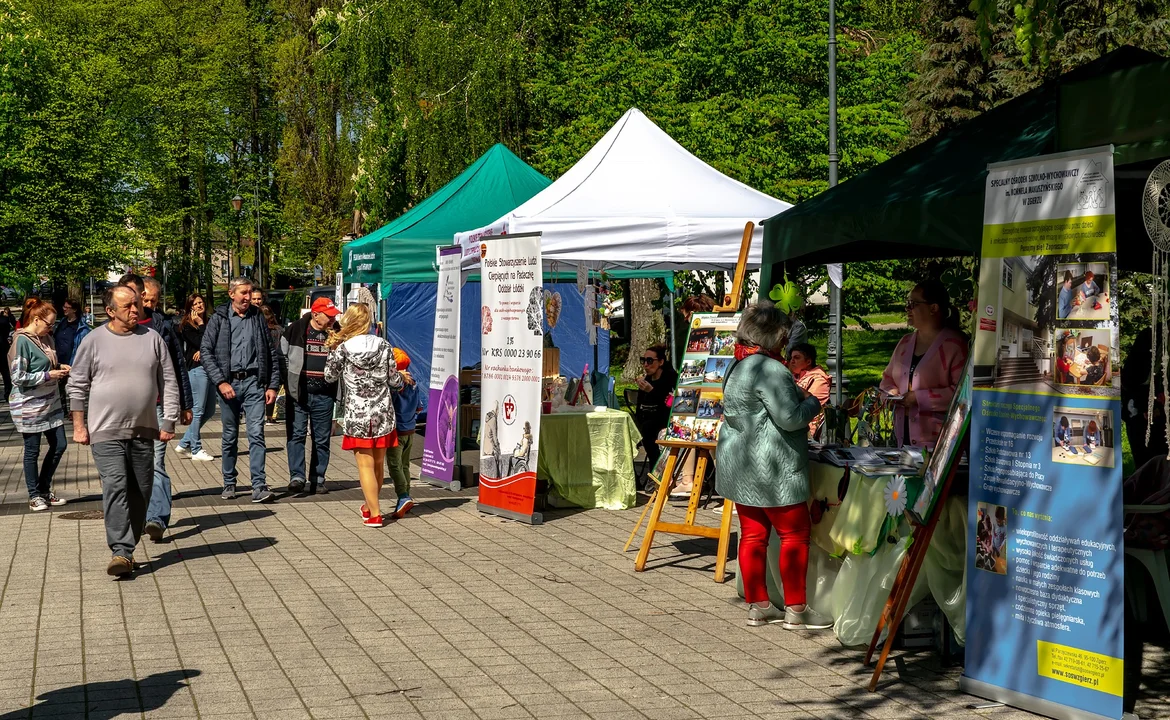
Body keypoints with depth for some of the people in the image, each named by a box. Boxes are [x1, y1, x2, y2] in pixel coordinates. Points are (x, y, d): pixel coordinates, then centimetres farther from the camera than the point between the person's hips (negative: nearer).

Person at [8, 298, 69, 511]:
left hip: (50, 402, 8)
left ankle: (44, 489, 27)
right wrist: (49, 375, -19)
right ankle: (34, 495, 17)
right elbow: (18, 377, -20)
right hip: (29, 406, -8)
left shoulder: (45, 338, 7)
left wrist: (60, 367, 2)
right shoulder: (22, 341, -17)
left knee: (59, 445, 11)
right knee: (32, 451, 4)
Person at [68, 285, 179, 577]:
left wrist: (169, 421, 3)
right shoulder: (93, 341, 0)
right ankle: (121, 552, -15)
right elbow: (78, 386, 5)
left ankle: (128, 547, 19)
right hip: (107, 432, -3)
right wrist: (79, 426, 1)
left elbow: (168, 383, 8)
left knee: (141, 492, 7)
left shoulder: (152, 339, 5)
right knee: (115, 488, -14)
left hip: (144, 431, 3)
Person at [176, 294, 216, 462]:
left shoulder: (208, 323, 16)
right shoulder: (186, 326, -3)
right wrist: (200, 325, -6)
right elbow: (200, 342, -15)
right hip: (197, 368, -8)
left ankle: (184, 444, 17)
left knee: (209, 410, 10)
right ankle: (196, 449, 2)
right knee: (198, 409, -5)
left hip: (209, 368, 8)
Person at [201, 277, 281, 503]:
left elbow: (271, 353, 11)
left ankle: (259, 486, -11)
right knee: (230, 436, 9)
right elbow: (205, 352, -2)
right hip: (228, 383, -1)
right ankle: (229, 484, 20)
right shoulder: (219, 318, 2)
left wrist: (272, 385, 4)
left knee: (256, 433, -9)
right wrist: (220, 381, -11)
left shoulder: (258, 317, 9)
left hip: (254, 382, 1)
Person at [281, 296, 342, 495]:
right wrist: (288, 380, 2)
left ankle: (318, 479, 14)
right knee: (296, 435, -6)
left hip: (324, 395, 2)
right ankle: (297, 476, -6)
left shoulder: (337, 333, 5)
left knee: (322, 439, 7)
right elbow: (281, 355, 7)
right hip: (298, 392, -2)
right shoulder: (295, 329, -1)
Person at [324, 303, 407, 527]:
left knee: (365, 465, 1)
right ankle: (370, 506, 32)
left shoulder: (342, 349, -7)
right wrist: (403, 377, 24)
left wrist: (332, 350, 17)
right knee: (379, 464, 16)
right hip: (382, 415, 3)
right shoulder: (383, 346, -2)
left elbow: (330, 377, 7)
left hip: (357, 416, -3)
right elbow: (394, 381, 2)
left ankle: (374, 514, -1)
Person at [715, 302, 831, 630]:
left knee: (753, 533, 12)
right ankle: (796, 609, 5)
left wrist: (798, 395, 14)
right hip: (770, 470, -10)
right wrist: (813, 403, -3)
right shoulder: (770, 369, -19)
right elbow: (790, 418, -21)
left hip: (739, 466, 10)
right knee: (796, 533, 1)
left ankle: (758, 605, 17)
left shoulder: (738, 366, 13)